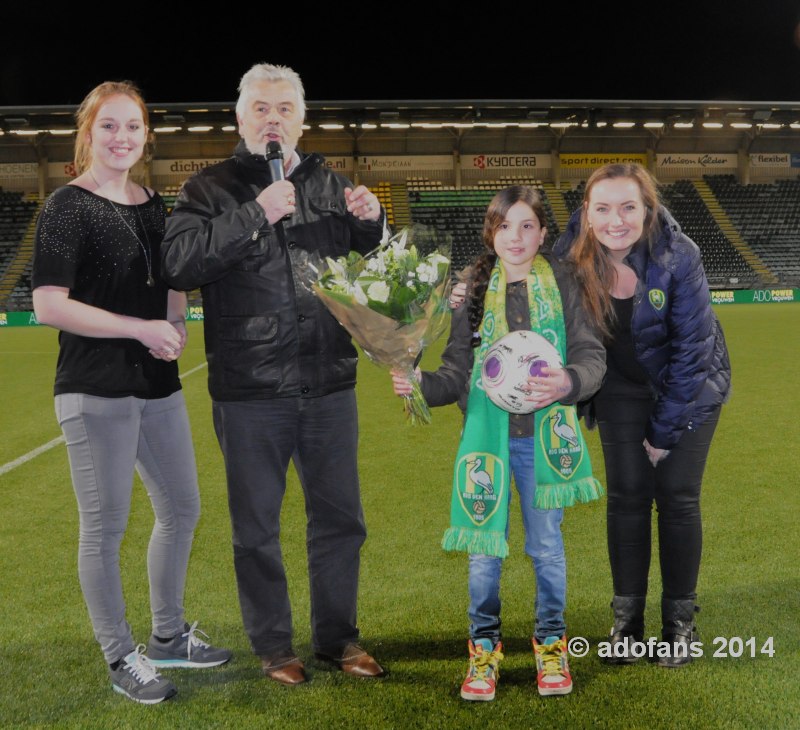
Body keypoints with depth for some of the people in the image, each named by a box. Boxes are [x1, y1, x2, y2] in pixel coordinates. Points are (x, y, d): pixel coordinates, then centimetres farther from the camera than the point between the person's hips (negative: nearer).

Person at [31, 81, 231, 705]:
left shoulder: (154, 205, 12)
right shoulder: (68, 208, -9)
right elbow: (49, 306, -16)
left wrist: (175, 325, 2)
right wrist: (140, 327, -17)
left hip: (158, 384, 8)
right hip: (97, 391, -7)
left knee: (181, 510, 16)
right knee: (105, 528, 3)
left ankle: (169, 636, 35)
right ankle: (121, 658, 20)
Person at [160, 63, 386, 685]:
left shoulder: (331, 186, 10)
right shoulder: (211, 189, 0)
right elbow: (179, 265, -16)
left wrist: (373, 225, -7)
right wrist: (254, 214, -23)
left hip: (330, 387, 3)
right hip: (250, 394, -3)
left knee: (340, 518, 13)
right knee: (257, 527, 9)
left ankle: (337, 637, 32)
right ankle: (274, 647, 27)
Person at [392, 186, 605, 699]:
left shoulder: (562, 285, -1)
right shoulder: (473, 290, 2)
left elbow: (592, 355, -3)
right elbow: (459, 371, 1)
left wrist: (569, 382, -23)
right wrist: (421, 385, -17)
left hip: (543, 434, -1)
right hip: (487, 433, 1)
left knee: (546, 544, 10)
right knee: (485, 545, 7)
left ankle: (551, 642, 31)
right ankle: (484, 646, 27)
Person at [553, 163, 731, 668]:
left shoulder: (678, 256, -27)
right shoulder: (573, 258, -21)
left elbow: (691, 347, -21)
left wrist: (664, 429, -17)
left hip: (689, 387, -2)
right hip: (623, 389, 2)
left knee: (677, 497, -1)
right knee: (627, 496, 1)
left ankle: (680, 621, 14)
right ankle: (627, 619, 14)